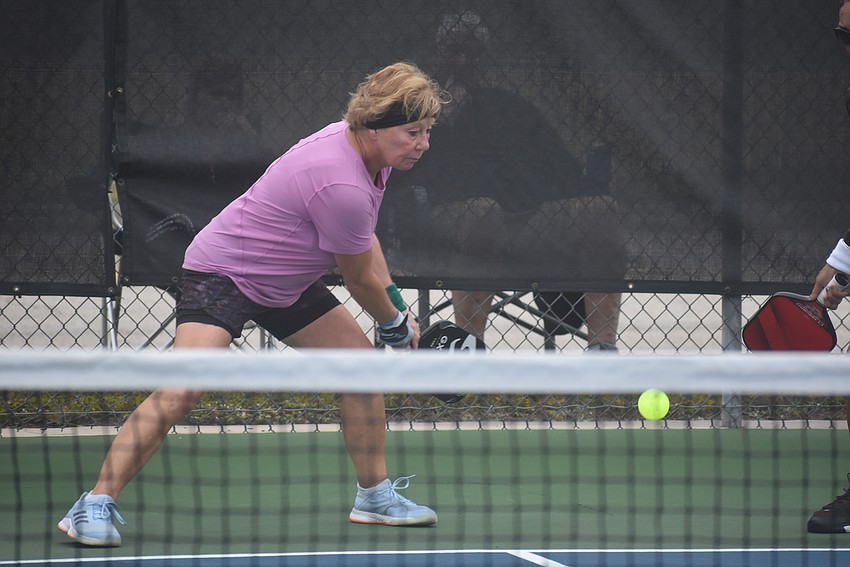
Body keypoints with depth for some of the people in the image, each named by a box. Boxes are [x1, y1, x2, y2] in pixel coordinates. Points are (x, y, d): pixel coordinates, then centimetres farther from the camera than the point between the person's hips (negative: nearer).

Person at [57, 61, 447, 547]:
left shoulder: (370, 150, -2)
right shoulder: (341, 186, -32)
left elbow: (364, 241, 16)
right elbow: (360, 278, -17)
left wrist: (396, 303, 6)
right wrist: (397, 325, 2)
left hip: (288, 283, 10)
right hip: (222, 274, -10)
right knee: (182, 391, -25)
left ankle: (375, 495, 24)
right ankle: (96, 505, -21)